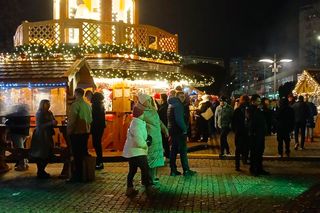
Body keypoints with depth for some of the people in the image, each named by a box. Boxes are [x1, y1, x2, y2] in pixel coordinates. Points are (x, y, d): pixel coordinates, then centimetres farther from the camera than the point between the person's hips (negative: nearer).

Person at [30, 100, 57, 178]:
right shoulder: (39, 114, -10)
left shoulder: (49, 113, 11)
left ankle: (42, 171, 21)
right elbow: (39, 126, -18)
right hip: (41, 137, -8)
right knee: (41, 155, -4)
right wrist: (51, 123, -23)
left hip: (48, 136, 8)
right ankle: (40, 173, 5)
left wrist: (54, 123, -9)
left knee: (48, 154, 8)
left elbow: (53, 123, 15)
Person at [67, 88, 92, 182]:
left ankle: (77, 176, 3)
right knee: (84, 152, 13)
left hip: (76, 132, -7)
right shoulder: (87, 105, 6)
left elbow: (71, 120, -16)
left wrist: (69, 131, -6)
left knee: (77, 154, -1)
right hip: (86, 131, 7)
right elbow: (90, 119, 12)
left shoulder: (75, 105, -15)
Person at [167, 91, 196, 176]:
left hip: (172, 130, 9)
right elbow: (179, 119, -23)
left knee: (174, 150, 11)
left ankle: (173, 170, 13)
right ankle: (186, 170, -3)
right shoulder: (178, 105, -14)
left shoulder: (171, 105, 15)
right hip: (179, 131, -9)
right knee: (183, 150, -5)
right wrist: (184, 129, -14)